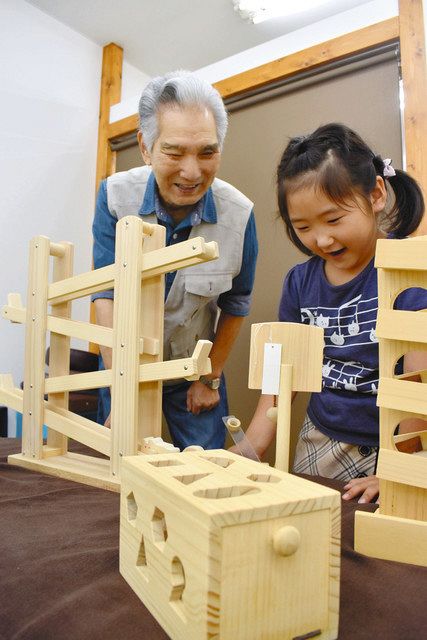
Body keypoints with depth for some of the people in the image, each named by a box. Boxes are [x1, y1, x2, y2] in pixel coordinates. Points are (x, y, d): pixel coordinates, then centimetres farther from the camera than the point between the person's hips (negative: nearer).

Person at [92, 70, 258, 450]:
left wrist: (211, 379, 1)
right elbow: (106, 294, -20)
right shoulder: (116, 195, -17)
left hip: (194, 374, 0)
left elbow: (235, 304, -4)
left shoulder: (240, 214, -18)